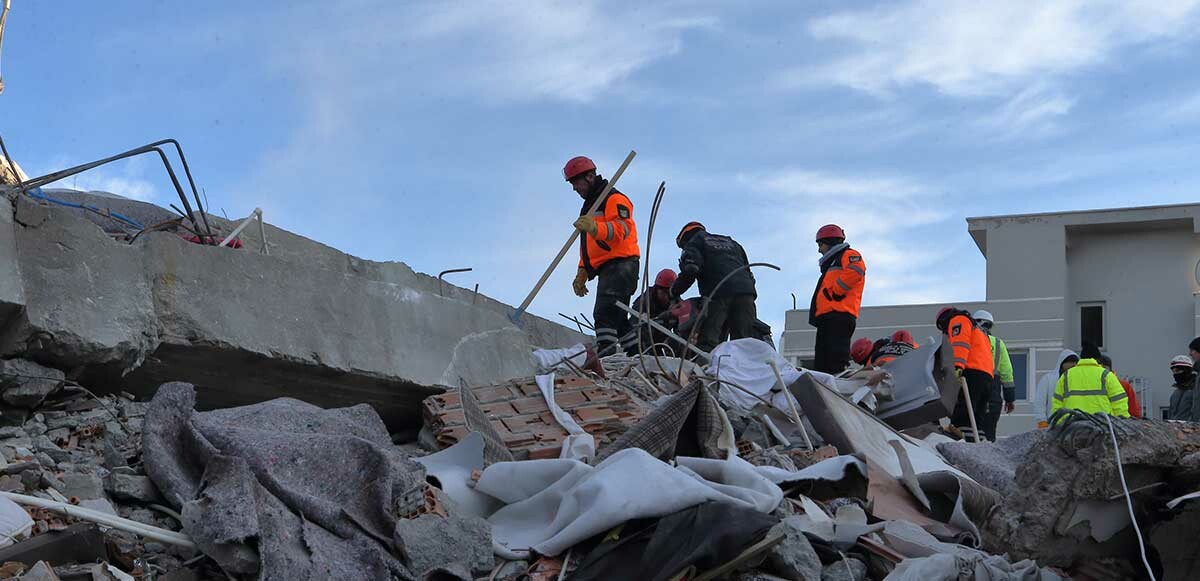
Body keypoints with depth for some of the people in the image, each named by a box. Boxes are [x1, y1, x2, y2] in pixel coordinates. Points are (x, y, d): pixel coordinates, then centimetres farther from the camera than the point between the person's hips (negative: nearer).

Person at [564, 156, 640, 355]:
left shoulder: (614, 199, -4)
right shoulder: (589, 205, 27)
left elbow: (622, 229, -23)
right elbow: (589, 245, 32)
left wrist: (595, 228, -39)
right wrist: (582, 273, 25)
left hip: (620, 264, -10)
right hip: (606, 268, 10)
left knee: (605, 313, -24)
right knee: (617, 318, 9)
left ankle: (606, 352, -34)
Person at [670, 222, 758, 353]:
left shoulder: (694, 242, 17)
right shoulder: (732, 243, 36)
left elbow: (690, 270, -3)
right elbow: (749, 274, 30)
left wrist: (675, 292, 7)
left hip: (718, 294, -5)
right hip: (746, 292, 5)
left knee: (707, 342, -12)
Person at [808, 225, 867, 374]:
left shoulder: (849, 255, 6)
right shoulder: (831, 263, 35)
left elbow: (855, 271, -17)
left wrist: (834, 291, -13)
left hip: (839, 315, -10)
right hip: (827, 317, 10)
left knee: (837, 363, -21)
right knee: (822, 363, 4)